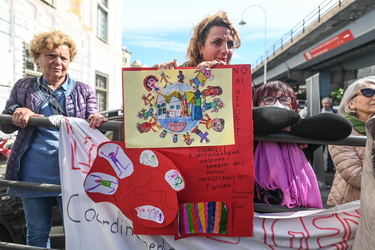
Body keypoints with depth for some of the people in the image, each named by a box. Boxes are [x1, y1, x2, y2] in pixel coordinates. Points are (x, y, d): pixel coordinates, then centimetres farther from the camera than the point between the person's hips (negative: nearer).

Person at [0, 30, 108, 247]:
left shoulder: (84, 91, 8)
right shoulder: (23, 88, 11)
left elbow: (91, 129, 3)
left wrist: (96, 121, -21)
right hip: (34, 174, 2)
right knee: (37, 233, 16)